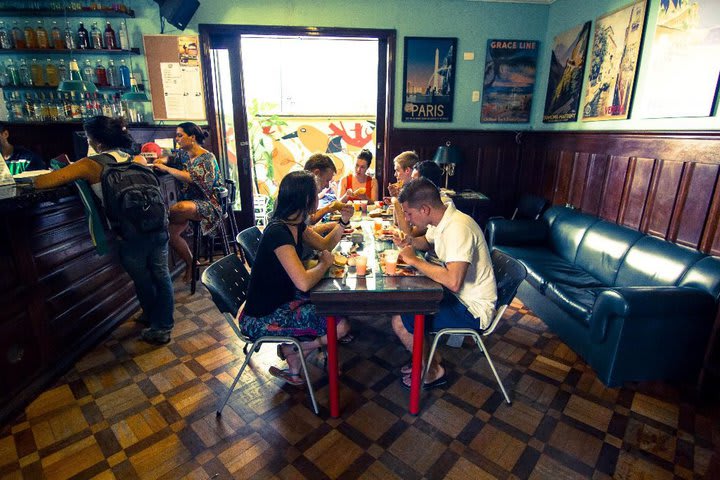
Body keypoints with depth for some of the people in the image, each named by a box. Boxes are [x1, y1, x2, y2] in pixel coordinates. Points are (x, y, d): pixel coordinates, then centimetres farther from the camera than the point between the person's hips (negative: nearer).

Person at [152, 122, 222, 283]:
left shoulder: (207, 158, -11)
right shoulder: (183, 154, 10)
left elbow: (190, 177, -25)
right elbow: (172, 158, 33)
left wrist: (165, 168, -18)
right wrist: (163, 160, 10)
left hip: (206, 203, -7)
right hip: (188, 201, 7)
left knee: (182, 207, -39)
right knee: (171, 232, -13)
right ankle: (190, 263, 6)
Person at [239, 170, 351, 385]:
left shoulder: (296, 224, 1)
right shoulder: (278, 232, -28)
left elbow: (324, 245, 15)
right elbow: (304, 282, -37)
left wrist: (343, 222, 1)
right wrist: (324, 264, -18)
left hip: (283, 299, 10)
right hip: (261, 318, -10)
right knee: (340, 326, -16)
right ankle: (290, 350, 10)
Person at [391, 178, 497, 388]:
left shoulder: (458, 229, -29)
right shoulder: (442, 219, 0)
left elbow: (453, 282, -41)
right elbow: (428, 241, 22)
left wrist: (414, 260, -28)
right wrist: (410, 242, -1)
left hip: (473, 308, -9)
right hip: (458, 294, 10)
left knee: (400, 322, -14)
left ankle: (433, 371, 12)